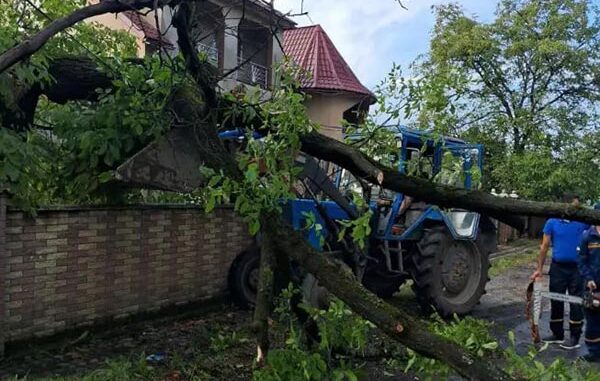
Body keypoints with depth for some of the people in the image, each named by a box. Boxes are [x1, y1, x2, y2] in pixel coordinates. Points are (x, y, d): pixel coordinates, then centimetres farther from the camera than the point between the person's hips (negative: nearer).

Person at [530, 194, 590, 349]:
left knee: (576, 303, 2)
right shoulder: (552, 222, -1)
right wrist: (539, 269, 0)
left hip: (577, 268, -1)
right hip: (558, 268, 1)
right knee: (556, 302, 10)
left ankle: (575, 338, 11)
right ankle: (557, 334, 23)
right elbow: (544, 247, 2)